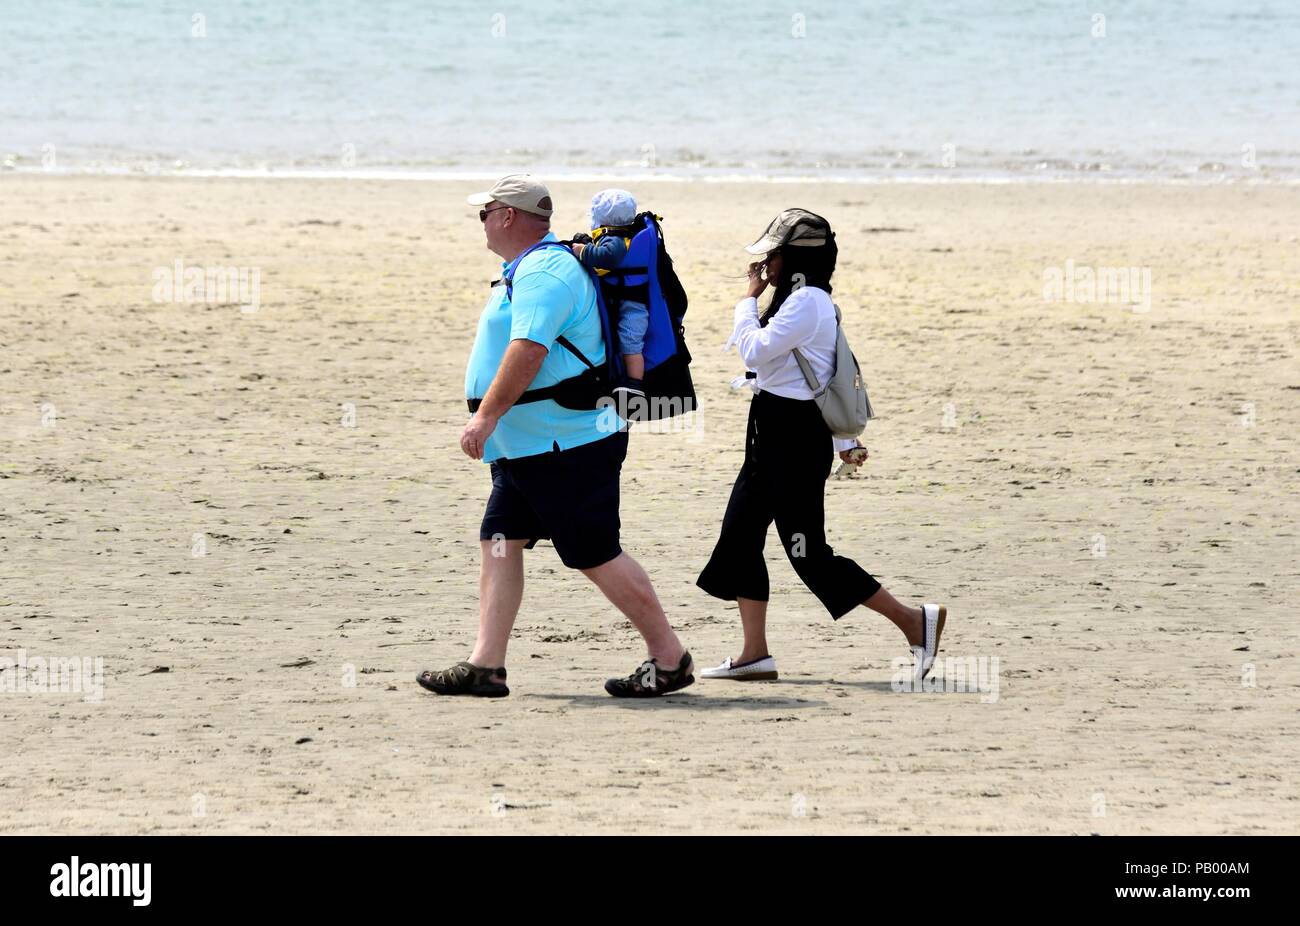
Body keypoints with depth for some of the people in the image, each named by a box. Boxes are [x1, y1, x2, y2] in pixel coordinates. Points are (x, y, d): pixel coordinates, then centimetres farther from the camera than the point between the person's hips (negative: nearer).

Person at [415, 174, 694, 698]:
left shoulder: (542, 275, -17)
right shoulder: (533, 268, 18)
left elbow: (528, 350, -29)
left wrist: (487, 416, -31)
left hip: (567, 449, -11)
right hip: (526, 449, 11)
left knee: (597, 557, -7)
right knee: (498, 544, 5)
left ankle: (670, 661, 1)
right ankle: (484, 666, 4)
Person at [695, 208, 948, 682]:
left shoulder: (805, 302, -18)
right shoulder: (810, 301, 15)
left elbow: (754, 351, -21)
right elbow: (835, 375, 20)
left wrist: (749, 298, -7)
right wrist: (842, 440, 24)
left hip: (793, 439, -11)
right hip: (775, 435, 11)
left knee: (808, 554, -7)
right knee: (739, 536, 9)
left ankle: (914, 620, -3)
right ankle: (754, 654, 11)